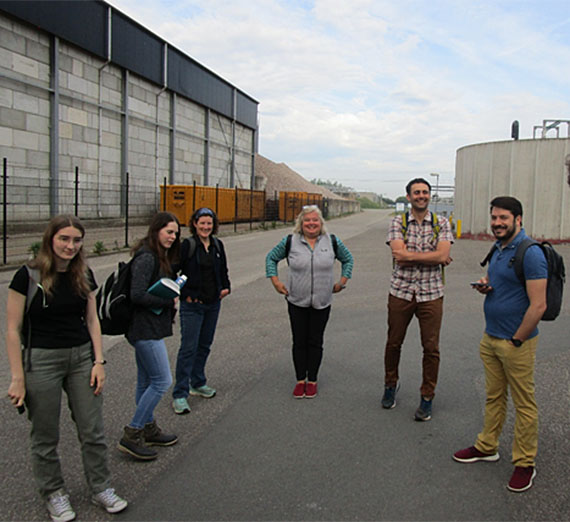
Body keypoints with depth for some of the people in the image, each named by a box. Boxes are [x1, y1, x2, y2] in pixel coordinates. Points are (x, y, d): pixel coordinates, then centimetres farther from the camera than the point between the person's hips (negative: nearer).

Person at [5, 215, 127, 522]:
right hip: (42, 360, -4)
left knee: (93, 430, 9)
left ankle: (101, 488, 27)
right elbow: (13, 329, -9)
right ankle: (54, 494, 31)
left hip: (82, 357, 4)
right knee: (45, 436, 10)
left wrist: (98, 361, 2)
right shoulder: (29, 276, -11)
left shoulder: (84, 275, 3)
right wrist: (18, 378, -10)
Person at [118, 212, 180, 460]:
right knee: (162, 381, -6)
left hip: (149, 327, 10)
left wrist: (169, 303, 0)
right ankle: (131, 435, 2)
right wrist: (169, 301, -16)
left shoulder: (159, 257, 13)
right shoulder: (147, 258, -18)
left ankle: (148, 429, 30)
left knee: (147, 381, 17)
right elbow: (137, 295, -25)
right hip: (146, 328, -10)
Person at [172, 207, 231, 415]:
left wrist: (226, 287, 7)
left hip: (213, 303, 6)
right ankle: (180, 394, 0)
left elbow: (223, 269, 21)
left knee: (205, 345, 15)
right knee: (188, 348, -7)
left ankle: (197, 383, 31)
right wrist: (184, 295, -12)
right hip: (192, 305, -6)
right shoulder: (187, 245, -10)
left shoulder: (217, 245, 8)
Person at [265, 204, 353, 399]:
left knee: (315, 342, 7)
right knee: (299, 342, 6)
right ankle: (300, 380, 19)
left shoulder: (332, 242, 1)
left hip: (322, 302, 0)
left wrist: (342, 281, 6)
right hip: (297, 302, 0)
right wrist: (275, 281, 1)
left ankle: (312, 380, 20)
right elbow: (271, 258, 10)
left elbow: (348, 259, 15)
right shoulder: (290, 242, -3)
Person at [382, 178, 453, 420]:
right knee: (394, 343, 12)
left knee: (431, 348, 4)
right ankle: (390, 385, 35)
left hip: (431, 293, 0)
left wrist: (409, 255, -14)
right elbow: (399, 255, -13)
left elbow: (442, 255, -12)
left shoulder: (441, 223, 2)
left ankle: (427, 397, 20)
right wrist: (433, 257, -12)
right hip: (400, 291, 0)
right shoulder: (398, 222, 1)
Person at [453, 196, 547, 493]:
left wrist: (515, 341, -15)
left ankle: (525, 464, 17)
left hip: (516, 343, -8)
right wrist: (484, 285, 3)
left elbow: (538, 306, -21)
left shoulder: (530, 253, -18)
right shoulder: (498, 249, 10)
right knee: (494, 396, 18)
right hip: (490, 338, 8)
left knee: (524, 404, 5)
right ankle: (487, 447, 31)